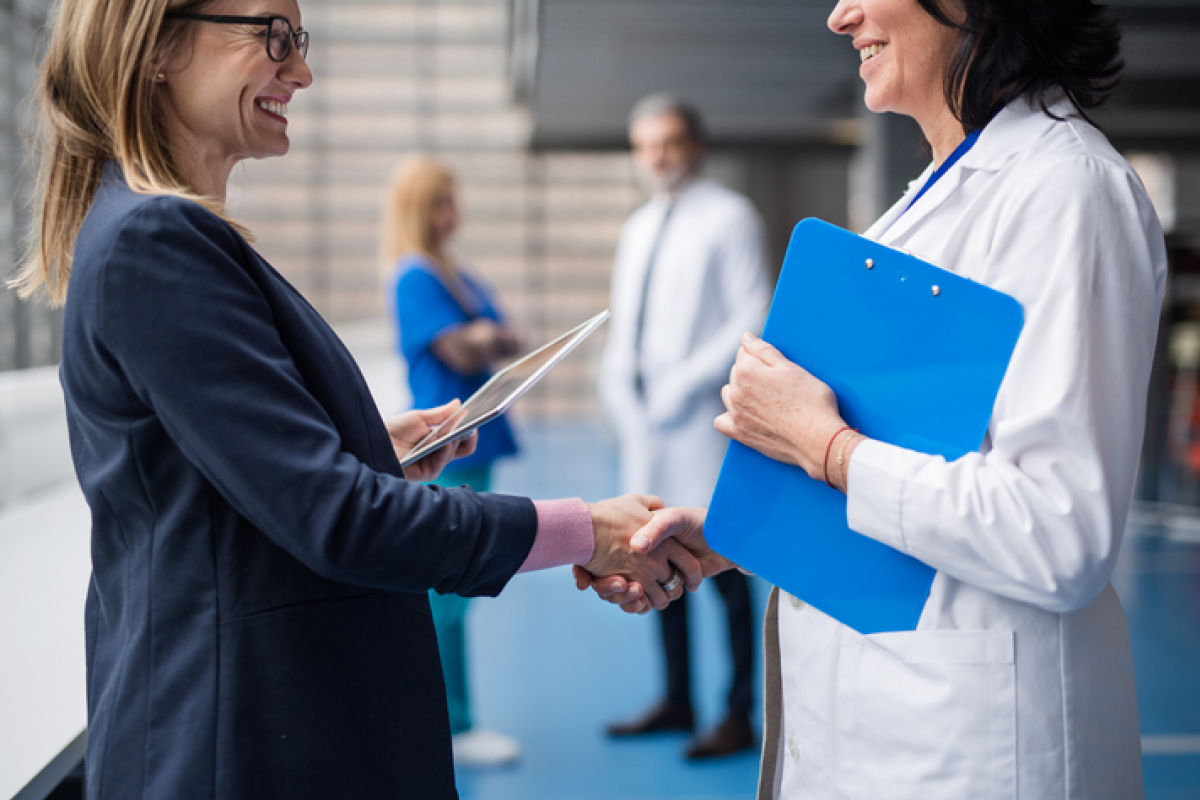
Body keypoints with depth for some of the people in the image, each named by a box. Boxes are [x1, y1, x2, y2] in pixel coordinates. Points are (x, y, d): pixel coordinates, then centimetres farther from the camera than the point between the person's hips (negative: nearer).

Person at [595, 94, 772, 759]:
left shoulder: (729, 217, -2)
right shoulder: (638, 229, 20)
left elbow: (753, 319, -10)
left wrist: (685, 382, -15)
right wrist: (618, 387, 7)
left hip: (705, 422, -7)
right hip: (645, 424, 7)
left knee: (722, 567, -4)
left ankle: (738, 716, 4)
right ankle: (677, 701, 22)